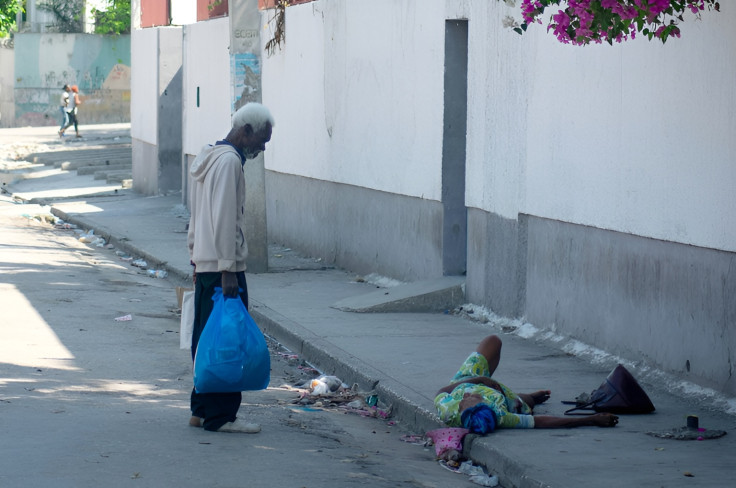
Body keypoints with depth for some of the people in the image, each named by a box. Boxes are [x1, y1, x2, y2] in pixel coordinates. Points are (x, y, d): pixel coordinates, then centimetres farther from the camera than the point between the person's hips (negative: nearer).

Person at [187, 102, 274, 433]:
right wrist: (228, 270, -21)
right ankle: (220, 416, -5)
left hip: (205, 265, 10)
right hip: (222, 267, -10)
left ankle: (202, 410, 18)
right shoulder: (229, 161, -14)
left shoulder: (209, 157, 17)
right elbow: (224, 219, -20)